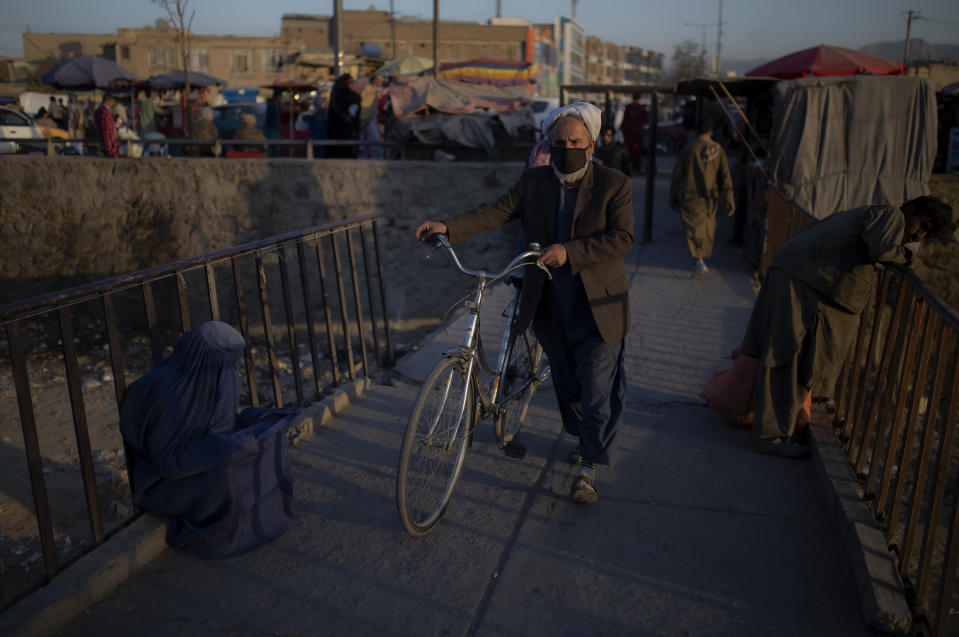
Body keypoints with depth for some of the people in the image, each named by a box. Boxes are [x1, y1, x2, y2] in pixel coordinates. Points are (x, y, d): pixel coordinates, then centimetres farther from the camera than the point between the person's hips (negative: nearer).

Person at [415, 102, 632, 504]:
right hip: (549, 303, 4)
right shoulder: (534, 181, 3)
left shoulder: (614, 185, -7)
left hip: (597, 305, -3)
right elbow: (496, 212, -6)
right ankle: (583, 436, 43)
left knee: (598, 387, 1)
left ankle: (588, 465, 16)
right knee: (565, 380, 19)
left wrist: (569, 251, -30)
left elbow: (622, 237, -18)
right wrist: (448, 227, -21)